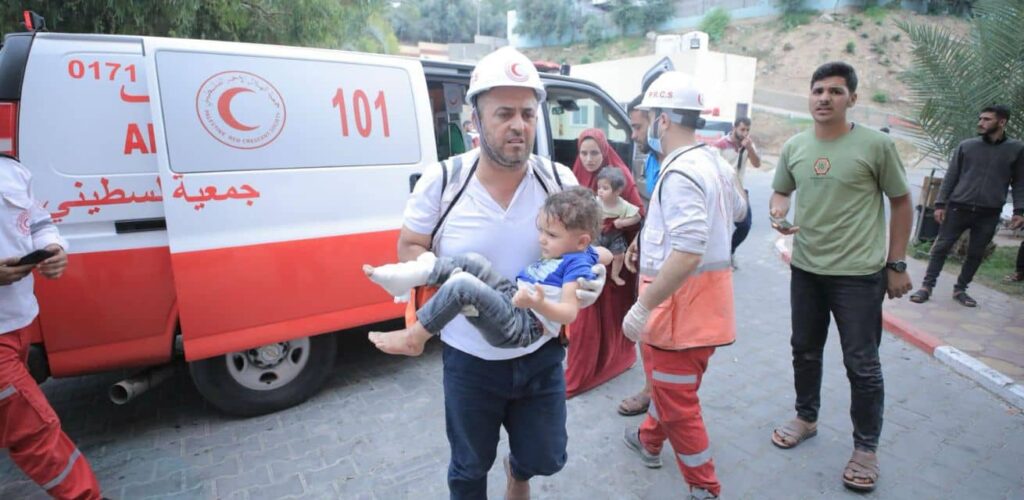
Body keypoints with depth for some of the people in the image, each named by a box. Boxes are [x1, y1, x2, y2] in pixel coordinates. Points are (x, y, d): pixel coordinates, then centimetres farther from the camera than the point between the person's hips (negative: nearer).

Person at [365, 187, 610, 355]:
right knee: (473, 262, -6)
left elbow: (570, 313, -21)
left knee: (463, 283, -27)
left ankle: (414, 339, -14)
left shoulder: (577, 264, -11)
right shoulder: (567, 252, 14)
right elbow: (606, 255, 34)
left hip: (524, 325, -10)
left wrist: (539, 304, -38)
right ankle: (408, 275, -13)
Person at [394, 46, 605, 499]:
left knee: (546, 458, 22)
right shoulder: (441, 180, -12)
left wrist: (595, 275, -21)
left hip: (541, 355, 2)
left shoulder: (559, 180, -8)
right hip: (469, 360, -1)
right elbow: (408, 249, -3)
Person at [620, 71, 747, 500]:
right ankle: (649, 440, 49)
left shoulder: (681, 172, -23)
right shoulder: (714, 162, 8)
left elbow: (687, 253, -32)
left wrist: (642, 307, -27)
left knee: (676, 399, 5)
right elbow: (738, 211, 27)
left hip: (683, 299, -10)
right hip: (708, 291, 10)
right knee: (665, 379, 27)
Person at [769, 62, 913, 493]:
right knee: (804, 350, 18)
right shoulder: (793, 147, 2)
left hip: (860, 274, -4)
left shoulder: (876, 144, -9)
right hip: (805, 269, 5)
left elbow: (901, 203, -2)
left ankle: (866, 448, 25)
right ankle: (806, 418, 40)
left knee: (862, 364, 6)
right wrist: (778, 214, -8)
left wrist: (897, 265, -4)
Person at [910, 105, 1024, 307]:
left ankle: (960, 289, 21)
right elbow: (951, 177, 3)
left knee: (976, 254, 8)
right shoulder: (966, 146, 3)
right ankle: (927, 286, 6)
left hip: (989, 214, 1)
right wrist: (940, 203, -3)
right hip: (958, 208, -1)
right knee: (941, 247, -1)